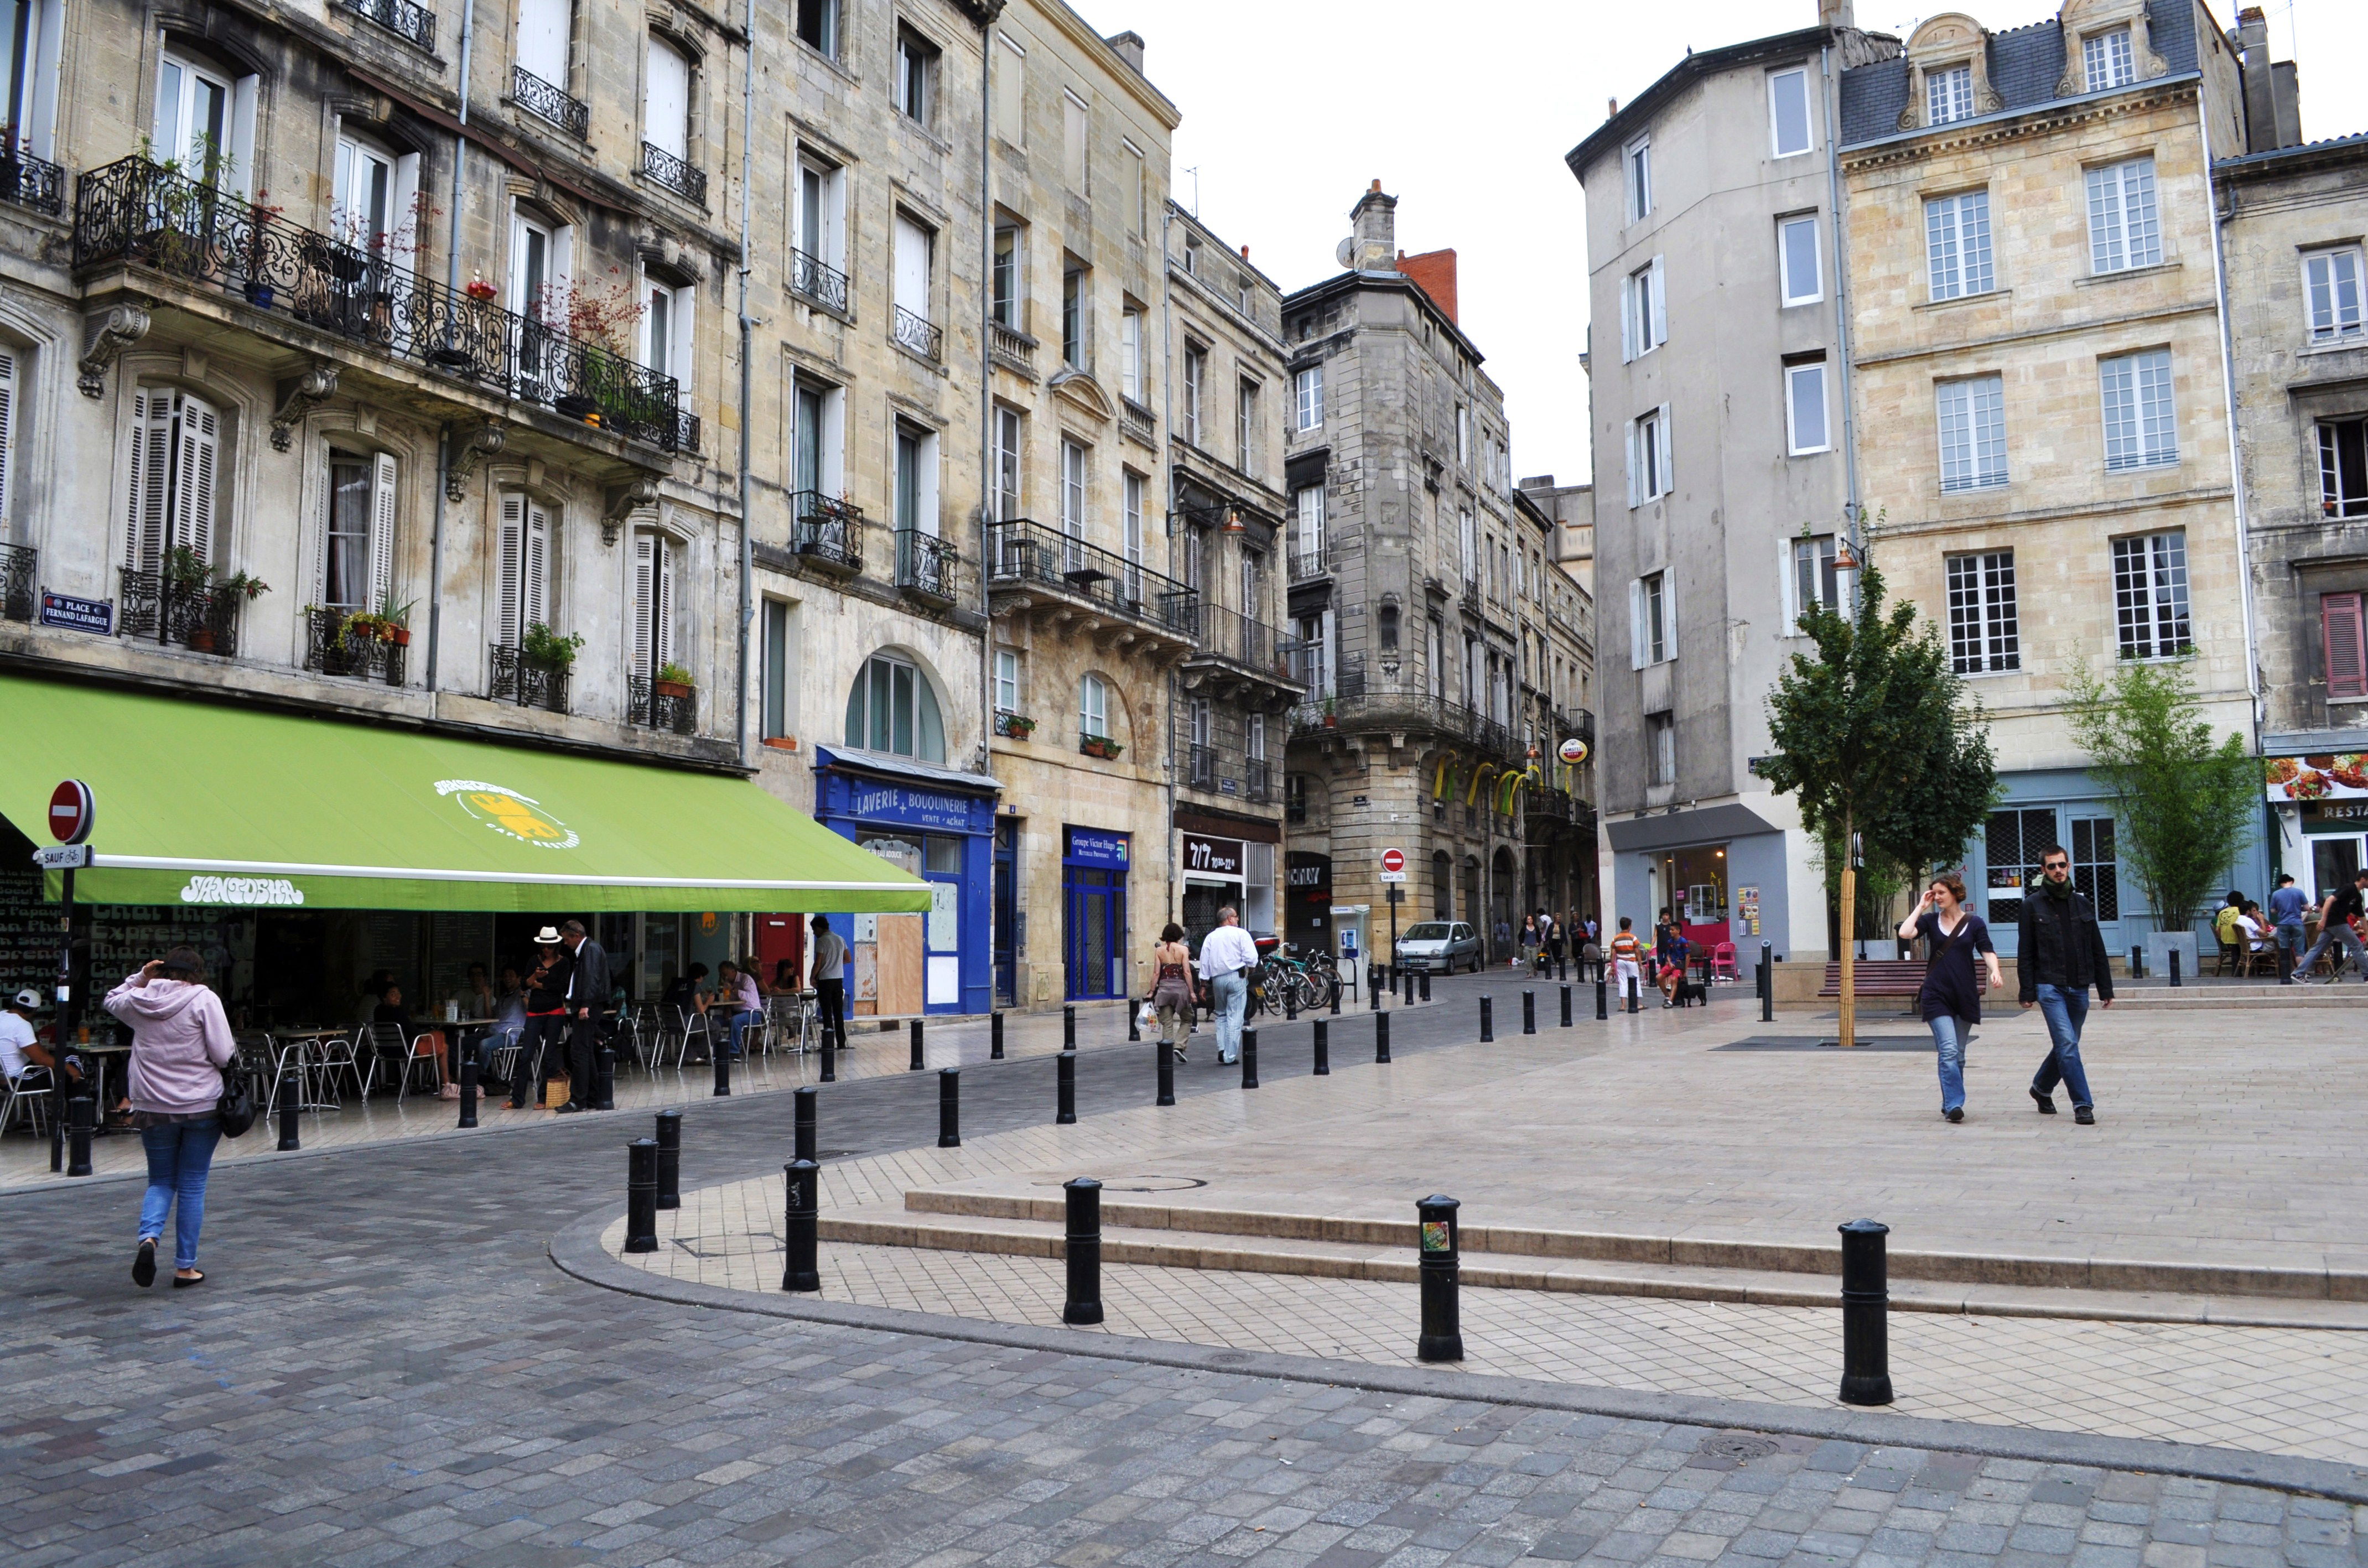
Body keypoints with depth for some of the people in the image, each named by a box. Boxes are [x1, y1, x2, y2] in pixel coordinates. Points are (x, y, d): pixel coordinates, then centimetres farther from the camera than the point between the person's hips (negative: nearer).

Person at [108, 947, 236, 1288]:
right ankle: (185, 1267, 12)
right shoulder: (205, 999, -10)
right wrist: (234, 1056, 7)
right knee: (192, 1186, 7)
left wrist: (141, 977, 18)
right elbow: (224, 1055, -14)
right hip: (201, 1106, -3)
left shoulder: (140, 1000, 2)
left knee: (160, 1181, 17)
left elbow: (111, 1001, 28)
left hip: (153, 1107, 3)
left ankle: (148, 1237, -11)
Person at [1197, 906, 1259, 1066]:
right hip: (1236, 977, -4)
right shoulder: (1241, 934, -1)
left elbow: (1204, 963, 10)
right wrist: (1249, 970, 8)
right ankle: (1230, 1057, -2)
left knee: (1221, 1015, 19)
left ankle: (1222, 1049, 3)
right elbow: (1251, 958, -11)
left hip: (1217, 979, 4)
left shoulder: (1210, 937, 12)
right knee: (1235, 1017, -1)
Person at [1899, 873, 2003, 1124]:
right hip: (1936, 996, -1)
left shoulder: (1974, 923, 4)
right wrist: (1921, 907, -5)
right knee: (1949, 1051, -14)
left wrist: (1995, 971, -24)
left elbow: (1987, 951, -4)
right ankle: (1954, 1105, -17)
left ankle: (1950, 1105, 20)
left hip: (1965, 997, 1)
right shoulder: (1930, 920, 4)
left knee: (1958, 1054, 9)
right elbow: (1905, 933, -12)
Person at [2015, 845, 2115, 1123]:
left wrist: (2105, 988, 9)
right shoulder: (2033, 906, 1)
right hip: (2050, 987, -4)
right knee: (2067, 1044, -13)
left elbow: (2097, 949, 13)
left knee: (2066, 1045, 13)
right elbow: (2025, 954, -1)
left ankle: (2041, 1088, 34)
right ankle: (2083, 1104, -10)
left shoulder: (2081, 902, 11)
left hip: (2079, 988, 4)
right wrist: (2028, 992, -7)